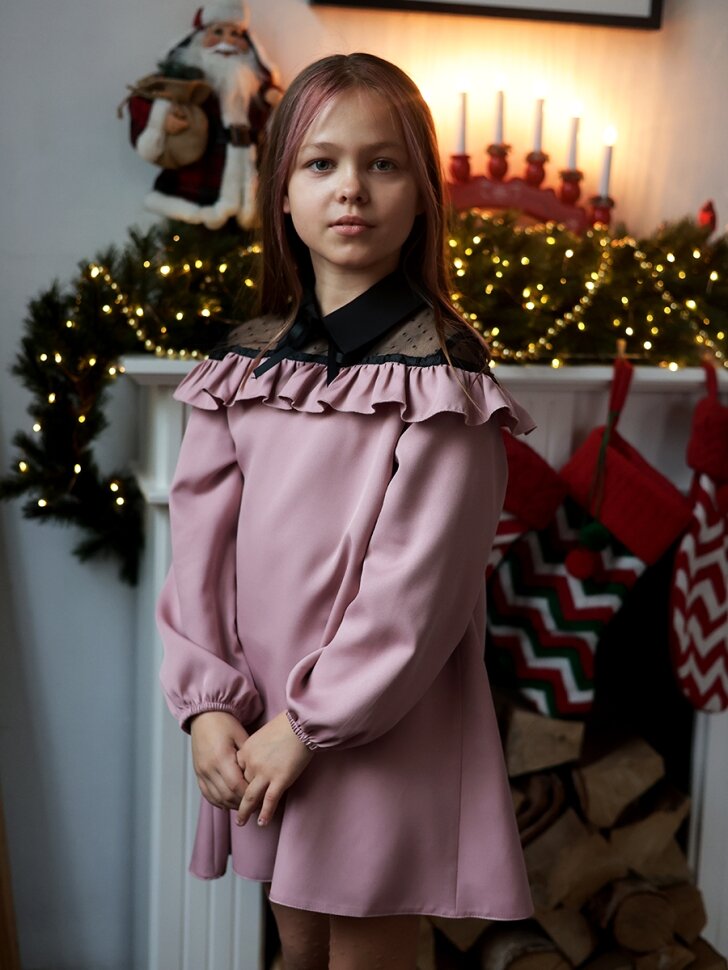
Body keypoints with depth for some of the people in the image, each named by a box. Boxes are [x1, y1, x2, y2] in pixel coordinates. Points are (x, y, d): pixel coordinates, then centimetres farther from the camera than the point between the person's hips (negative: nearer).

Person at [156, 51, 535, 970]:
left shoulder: (441, 374, -12)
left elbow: (418, 581, -17)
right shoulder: (244, 362, 5)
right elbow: (201, 541, 2)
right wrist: (208, 702, -7)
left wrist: (310, 723, -15)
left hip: (380, 725, -5)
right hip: (262, 726, 5)